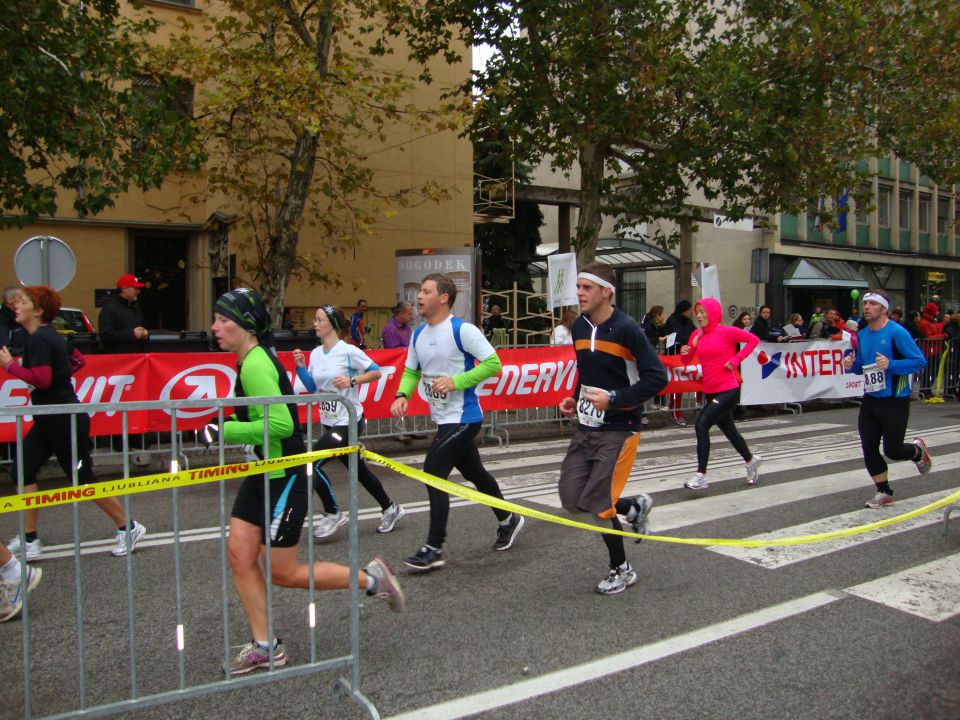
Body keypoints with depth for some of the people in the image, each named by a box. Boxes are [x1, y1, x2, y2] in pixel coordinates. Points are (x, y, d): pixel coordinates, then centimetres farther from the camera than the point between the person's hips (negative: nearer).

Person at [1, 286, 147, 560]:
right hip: (50, 420, 10)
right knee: (23, 471, 7)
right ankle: (29, 541, 14)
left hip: (64, 422, -10)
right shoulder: (50, 335, 12)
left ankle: (128, 528, 13)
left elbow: (41, 380, -27)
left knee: (83, 480, -1)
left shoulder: (39, 339, -18)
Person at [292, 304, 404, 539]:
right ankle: (390, 508, 34)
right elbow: (312, 387, 9)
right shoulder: (315, 353, 6)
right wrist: (300, 367, -5)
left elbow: (376, 372, -9)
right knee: (358, 470, 16)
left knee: (312, 463, -14)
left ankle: (332, 513, 5)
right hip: (329, 422, 7)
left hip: (348, 422, -7)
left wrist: (352, 380, -22)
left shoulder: (348, 351, -14)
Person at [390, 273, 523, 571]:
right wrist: (402, 395, -4)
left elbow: (493, 363, -17)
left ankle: (434, 548, -2)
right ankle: (508, 520, 40)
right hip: (443, 419, 8)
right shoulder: (418, 334, 7)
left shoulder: (462, 330, -16)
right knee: (474, 472, 19)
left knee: (434, 471, -12)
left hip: (462, 418, -8)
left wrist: (456, 381, -23)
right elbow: (411, 371, 16)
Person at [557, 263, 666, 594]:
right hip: (586, 427, 7)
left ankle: (622, 570, 20)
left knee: (597, 504, -8)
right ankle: (635, 506, 28)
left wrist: (613, 400, -21)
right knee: (571, 500, 4)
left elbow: (657, 377, -16)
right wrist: (576, 398, 5)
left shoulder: (626, 329, -15)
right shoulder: (579, 326, 6)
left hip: (618, 429, -7)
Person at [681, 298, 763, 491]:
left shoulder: (727, 332, -9)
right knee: (729, 430, 18)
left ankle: (701, 476, -17)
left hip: (728, 391, -7)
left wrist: (736, 359, -9)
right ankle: (751, 460, 45)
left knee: (702, 424, -20)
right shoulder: (697, 335, 6)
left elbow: (754, 339, -1)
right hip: (710, 392, 7)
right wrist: (685, 353, -12)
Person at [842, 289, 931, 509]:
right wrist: (851, 365, -5)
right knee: (869, 449, 3)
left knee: (892, 450, 0)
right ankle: (884, 492, 20)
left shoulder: (896, 332, -14)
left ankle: (918, 450, 36)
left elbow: (920, 361, -16)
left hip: (895, 402, -6)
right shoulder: (862, 335, 6)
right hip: (870, 401, 6)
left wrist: (890, 364, -28)